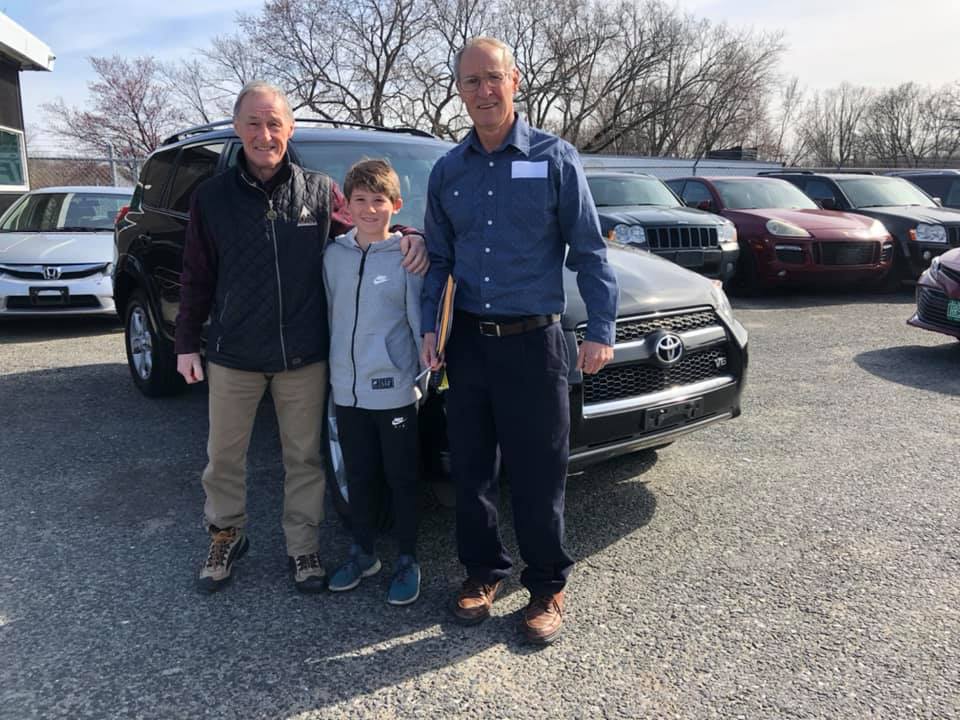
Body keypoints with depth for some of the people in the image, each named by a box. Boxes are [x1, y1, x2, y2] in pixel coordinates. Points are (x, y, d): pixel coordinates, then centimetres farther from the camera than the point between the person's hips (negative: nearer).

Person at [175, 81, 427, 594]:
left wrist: (410, 238, -12)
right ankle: (226, 536, 36)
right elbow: (196, 278, 5)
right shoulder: (212, 197, 0)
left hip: (303, 357, 0)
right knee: (224, 456, 13)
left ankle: (302, 546, 28)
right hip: (233, 356, 1)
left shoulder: (319, 191, 0)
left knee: (304, 457, 10)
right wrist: (186, 343, 4)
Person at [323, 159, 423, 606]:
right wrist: (332, 370, 13)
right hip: (346, 389, 5)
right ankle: (362, 554, 33)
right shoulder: (334, 255, 5)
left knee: (402, 479, 8)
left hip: (393, 390, -4)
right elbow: (330, 315, 12)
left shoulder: (407, 256, -8)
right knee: (358, 478, 17)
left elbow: (421, 320, -6)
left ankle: (408, 562, 23)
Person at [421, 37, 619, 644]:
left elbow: (589, 251, -2)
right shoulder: (448, 171, 8)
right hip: (468, 340, 4)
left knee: (538, 474, 3)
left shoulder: (554, 157, -2)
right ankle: (483, 570, 31)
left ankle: (547, 586, 23)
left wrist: (601, 330, -8)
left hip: (533, 342, -4)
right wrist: (430, 328, 5)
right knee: (470, 468, 12)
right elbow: (439, 258, 14)